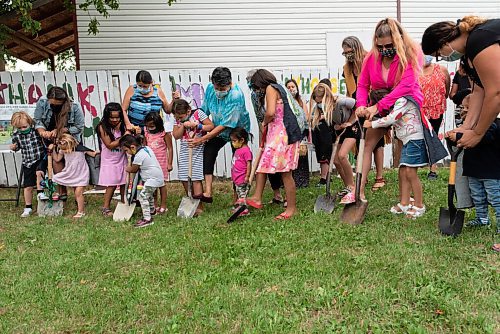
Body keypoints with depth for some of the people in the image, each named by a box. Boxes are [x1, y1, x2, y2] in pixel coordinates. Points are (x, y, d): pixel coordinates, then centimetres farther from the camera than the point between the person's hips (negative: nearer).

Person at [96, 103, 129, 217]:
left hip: (122, 160, 4)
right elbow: (109, 145, -13)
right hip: (109, 161, -4)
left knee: (124, 183, 5)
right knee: (111, 185, -4)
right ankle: (105, 208, 8)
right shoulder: (102, 127, -10)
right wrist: (123, 138, -19)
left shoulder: (122, 126, 1)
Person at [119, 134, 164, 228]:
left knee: (142, 196, -14)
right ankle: (152, 211, 49)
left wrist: (127, 169, 15)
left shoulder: (138, 156, -20)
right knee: (148, 195, 29)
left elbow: (133, 170, -5)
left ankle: (147, 219, -17)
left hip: (153, 179, -11)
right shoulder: (147, 148, 7)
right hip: (158, 177, 11)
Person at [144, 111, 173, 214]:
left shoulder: (164, 134, -9)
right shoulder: (146, 133, 4)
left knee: (162, 183, 2)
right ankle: (154, 205, 16)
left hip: (162, 162, -4)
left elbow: (170, 149, -7)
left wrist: (169, 163, -9)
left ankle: (163, 206, 11)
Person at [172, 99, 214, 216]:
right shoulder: (178, 119, 5)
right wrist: (183, 126, -14)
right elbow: (176, 135, -1)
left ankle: (199, 207, -3)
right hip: (184, 151, 5)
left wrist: (197, 125, -18)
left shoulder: (198, 113, -7)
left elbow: (211, 126, -10)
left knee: (196, 178, -9)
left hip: (198, 151, -5)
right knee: (184, 178, 4)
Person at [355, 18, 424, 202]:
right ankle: (360, 190, -2)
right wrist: (361, 105, -27)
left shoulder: (410, 55, -20)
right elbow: (363, 84, -6)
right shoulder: (372, 57, -8)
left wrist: (378, 106, -36)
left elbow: (406, 85, -31)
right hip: (379, 107, 4)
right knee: (367, 144, -3)